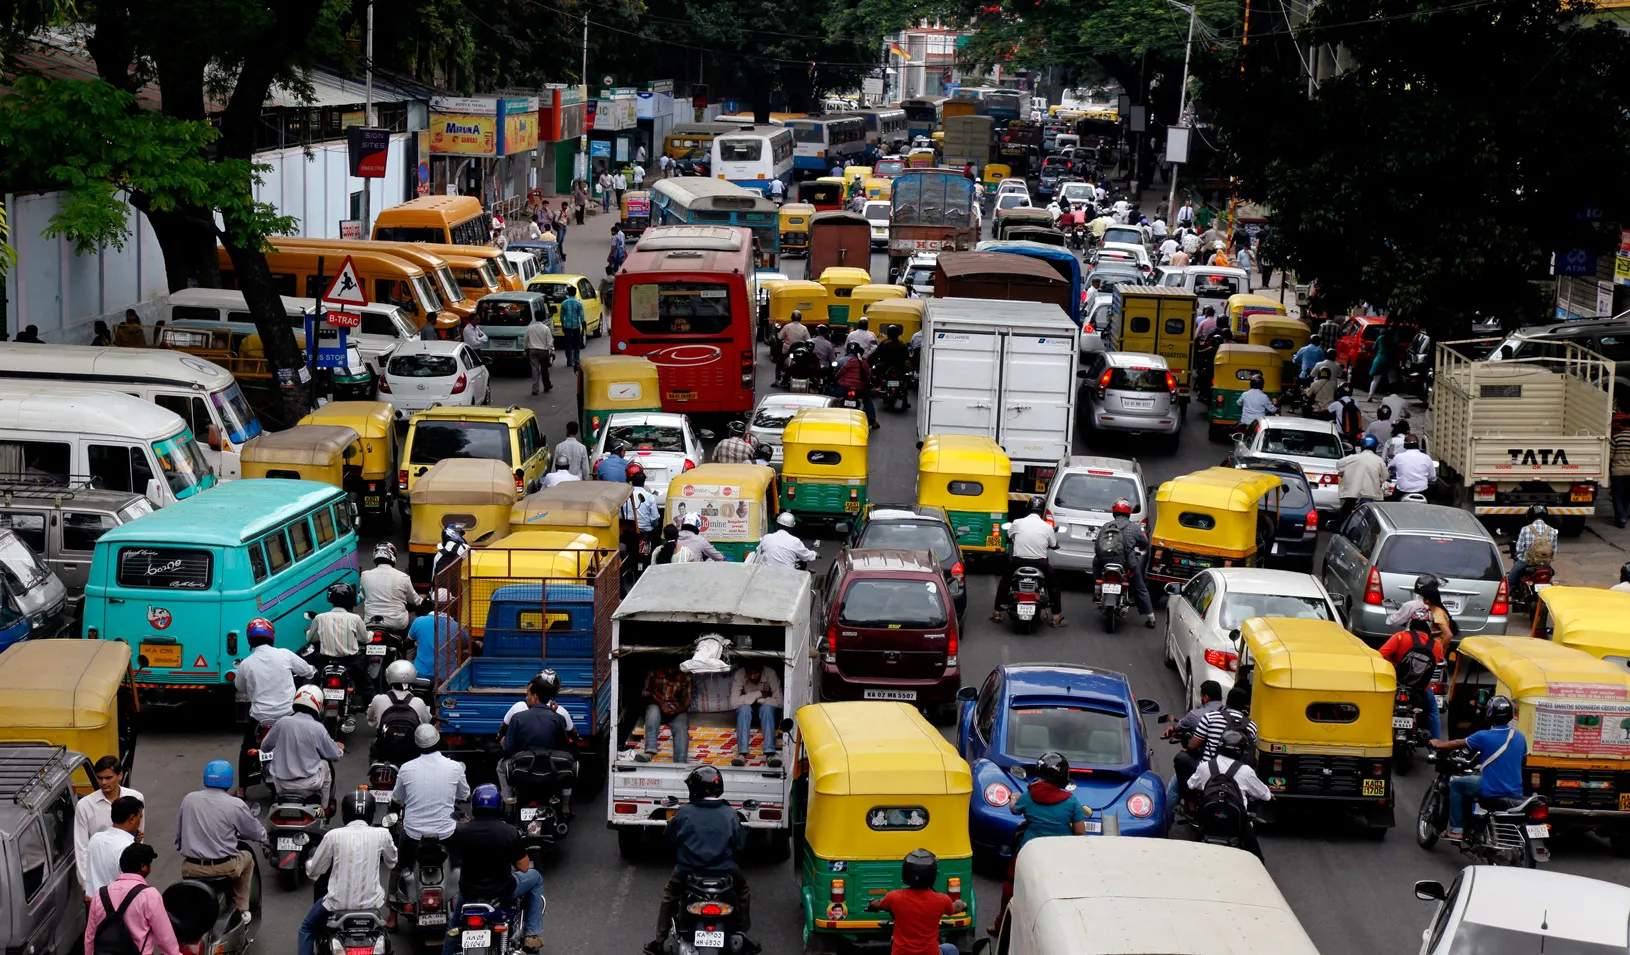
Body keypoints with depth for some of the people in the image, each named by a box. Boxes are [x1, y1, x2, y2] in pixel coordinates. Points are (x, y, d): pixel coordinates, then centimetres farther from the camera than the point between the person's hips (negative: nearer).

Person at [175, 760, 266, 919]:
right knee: (247, 858, 29)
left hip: (190, 869, 3)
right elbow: (258, 834, 1)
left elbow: (179, 834, 10)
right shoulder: (235, 805, -10)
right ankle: (240, 910, 31)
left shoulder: (188, 799, 1)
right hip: (223, 868, -3)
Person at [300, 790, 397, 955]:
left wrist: (309, 862, 22)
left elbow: (314, 871, -1)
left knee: (306, 929, 25)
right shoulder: (382, 834, -7)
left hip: (339, 903, -2)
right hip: (371, 902, 2)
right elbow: (391, 863, 13)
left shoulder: (333, 835, -12)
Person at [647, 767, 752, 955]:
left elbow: (669, 835, 9)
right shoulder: (729, 814, -5)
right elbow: (741, 844, 3)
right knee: (743, 891, 30)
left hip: (688, 870, 0)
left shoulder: (685, 813, -7)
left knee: (670, 895, 29)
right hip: (724, 871, 0)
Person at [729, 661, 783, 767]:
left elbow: (780, 702, -25)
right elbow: (733, 702, -32)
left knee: (767, 708, -33)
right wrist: (758, 694, -31)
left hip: (766, 711, 0)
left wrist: (758, 700, -28)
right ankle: (742, 753, -43)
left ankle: (770, 753, -44)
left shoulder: (770, 674, -23)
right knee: (744, 708, -33)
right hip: (745, 711, 0)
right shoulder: (739, 675, -24)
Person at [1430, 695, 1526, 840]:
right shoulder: (1520, 737, 2)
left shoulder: (1484, 737, -14)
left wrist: (1438, 744, 20)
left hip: (1491, 791, -6)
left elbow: (1459, 744, 2)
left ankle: (1456, 830, 12)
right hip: (1515, 793, 6)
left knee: (1456, 784, 15)